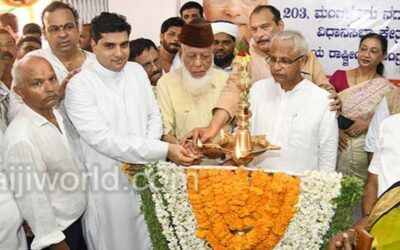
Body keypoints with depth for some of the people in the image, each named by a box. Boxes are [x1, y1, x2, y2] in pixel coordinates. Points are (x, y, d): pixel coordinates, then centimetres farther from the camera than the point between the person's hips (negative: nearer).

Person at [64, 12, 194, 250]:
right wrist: (164, 150, -26)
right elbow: (103, 139, -23)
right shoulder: (79, 85, -15)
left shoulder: (137, 71, 4)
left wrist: (145, 152, -10)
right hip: (109, 183, -5)